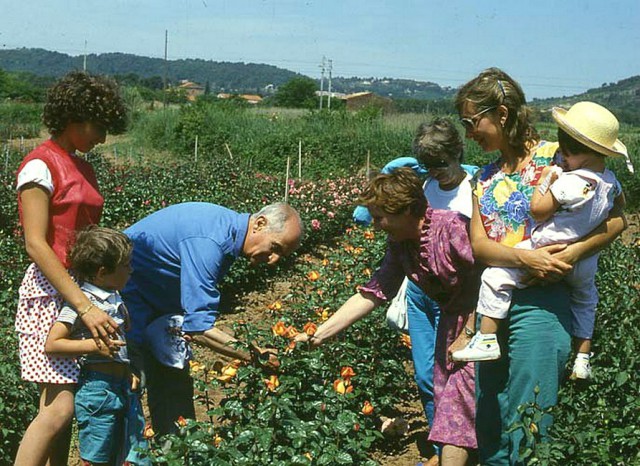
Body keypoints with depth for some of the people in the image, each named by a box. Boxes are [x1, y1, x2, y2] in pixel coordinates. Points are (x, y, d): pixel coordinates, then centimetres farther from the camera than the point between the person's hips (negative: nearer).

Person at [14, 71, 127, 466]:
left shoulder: (84, 169, 14)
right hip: (50, 293, -8)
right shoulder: (40, 165, -11)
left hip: (83, 289, 8)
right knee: (60, 407, -13)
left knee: (62, 400, 8)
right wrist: (84, 305, -23)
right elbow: (36, 245, -17)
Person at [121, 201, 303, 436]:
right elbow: (199, 327, -36)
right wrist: (253, 355, -37)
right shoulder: (208, 241, -33)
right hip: (124, 289, -10)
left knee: (175, 380, 7)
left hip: (157, 300, 10)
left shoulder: (230, 229, -2)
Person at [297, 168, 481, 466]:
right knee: (443, 392, 9)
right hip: (452, 316, 8)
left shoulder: (452, 228, -25)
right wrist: (317, 336, -2)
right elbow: (371, 294, 3)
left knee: (458, 397, -12)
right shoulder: (399, 244, 1)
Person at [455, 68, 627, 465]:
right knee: (486, 422, 13)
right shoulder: (485, 177, 13)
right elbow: (477, 244, -1)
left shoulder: (557, 157, -5)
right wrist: (524, 258, -19)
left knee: (524, 428, -2)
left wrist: (576, 251, -21)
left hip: (539, 303, -6)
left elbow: (617, 219, -6)